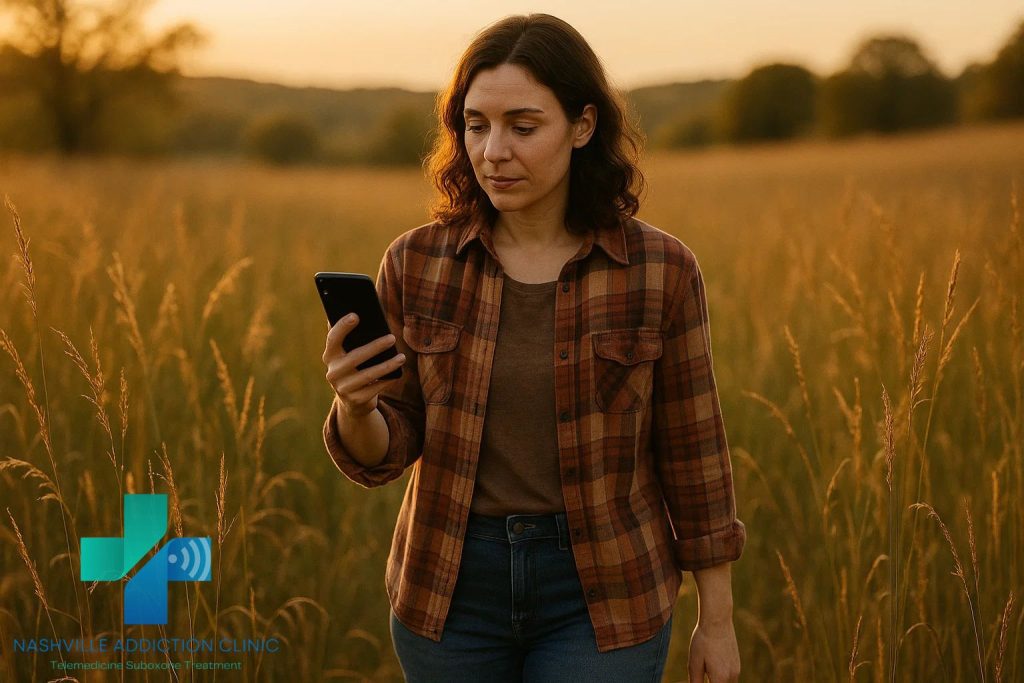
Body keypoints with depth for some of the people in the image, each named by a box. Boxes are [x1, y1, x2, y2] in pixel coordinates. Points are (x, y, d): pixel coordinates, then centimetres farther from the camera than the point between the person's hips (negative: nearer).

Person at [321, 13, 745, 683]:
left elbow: (692, 451, 0)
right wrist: (355, 404, -24)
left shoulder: (661, 269, -8)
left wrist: (718, 619, 3)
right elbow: (385, 454, -2)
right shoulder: (417, 263, -3)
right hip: (453, 584, 2)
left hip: (602, 595, -2)